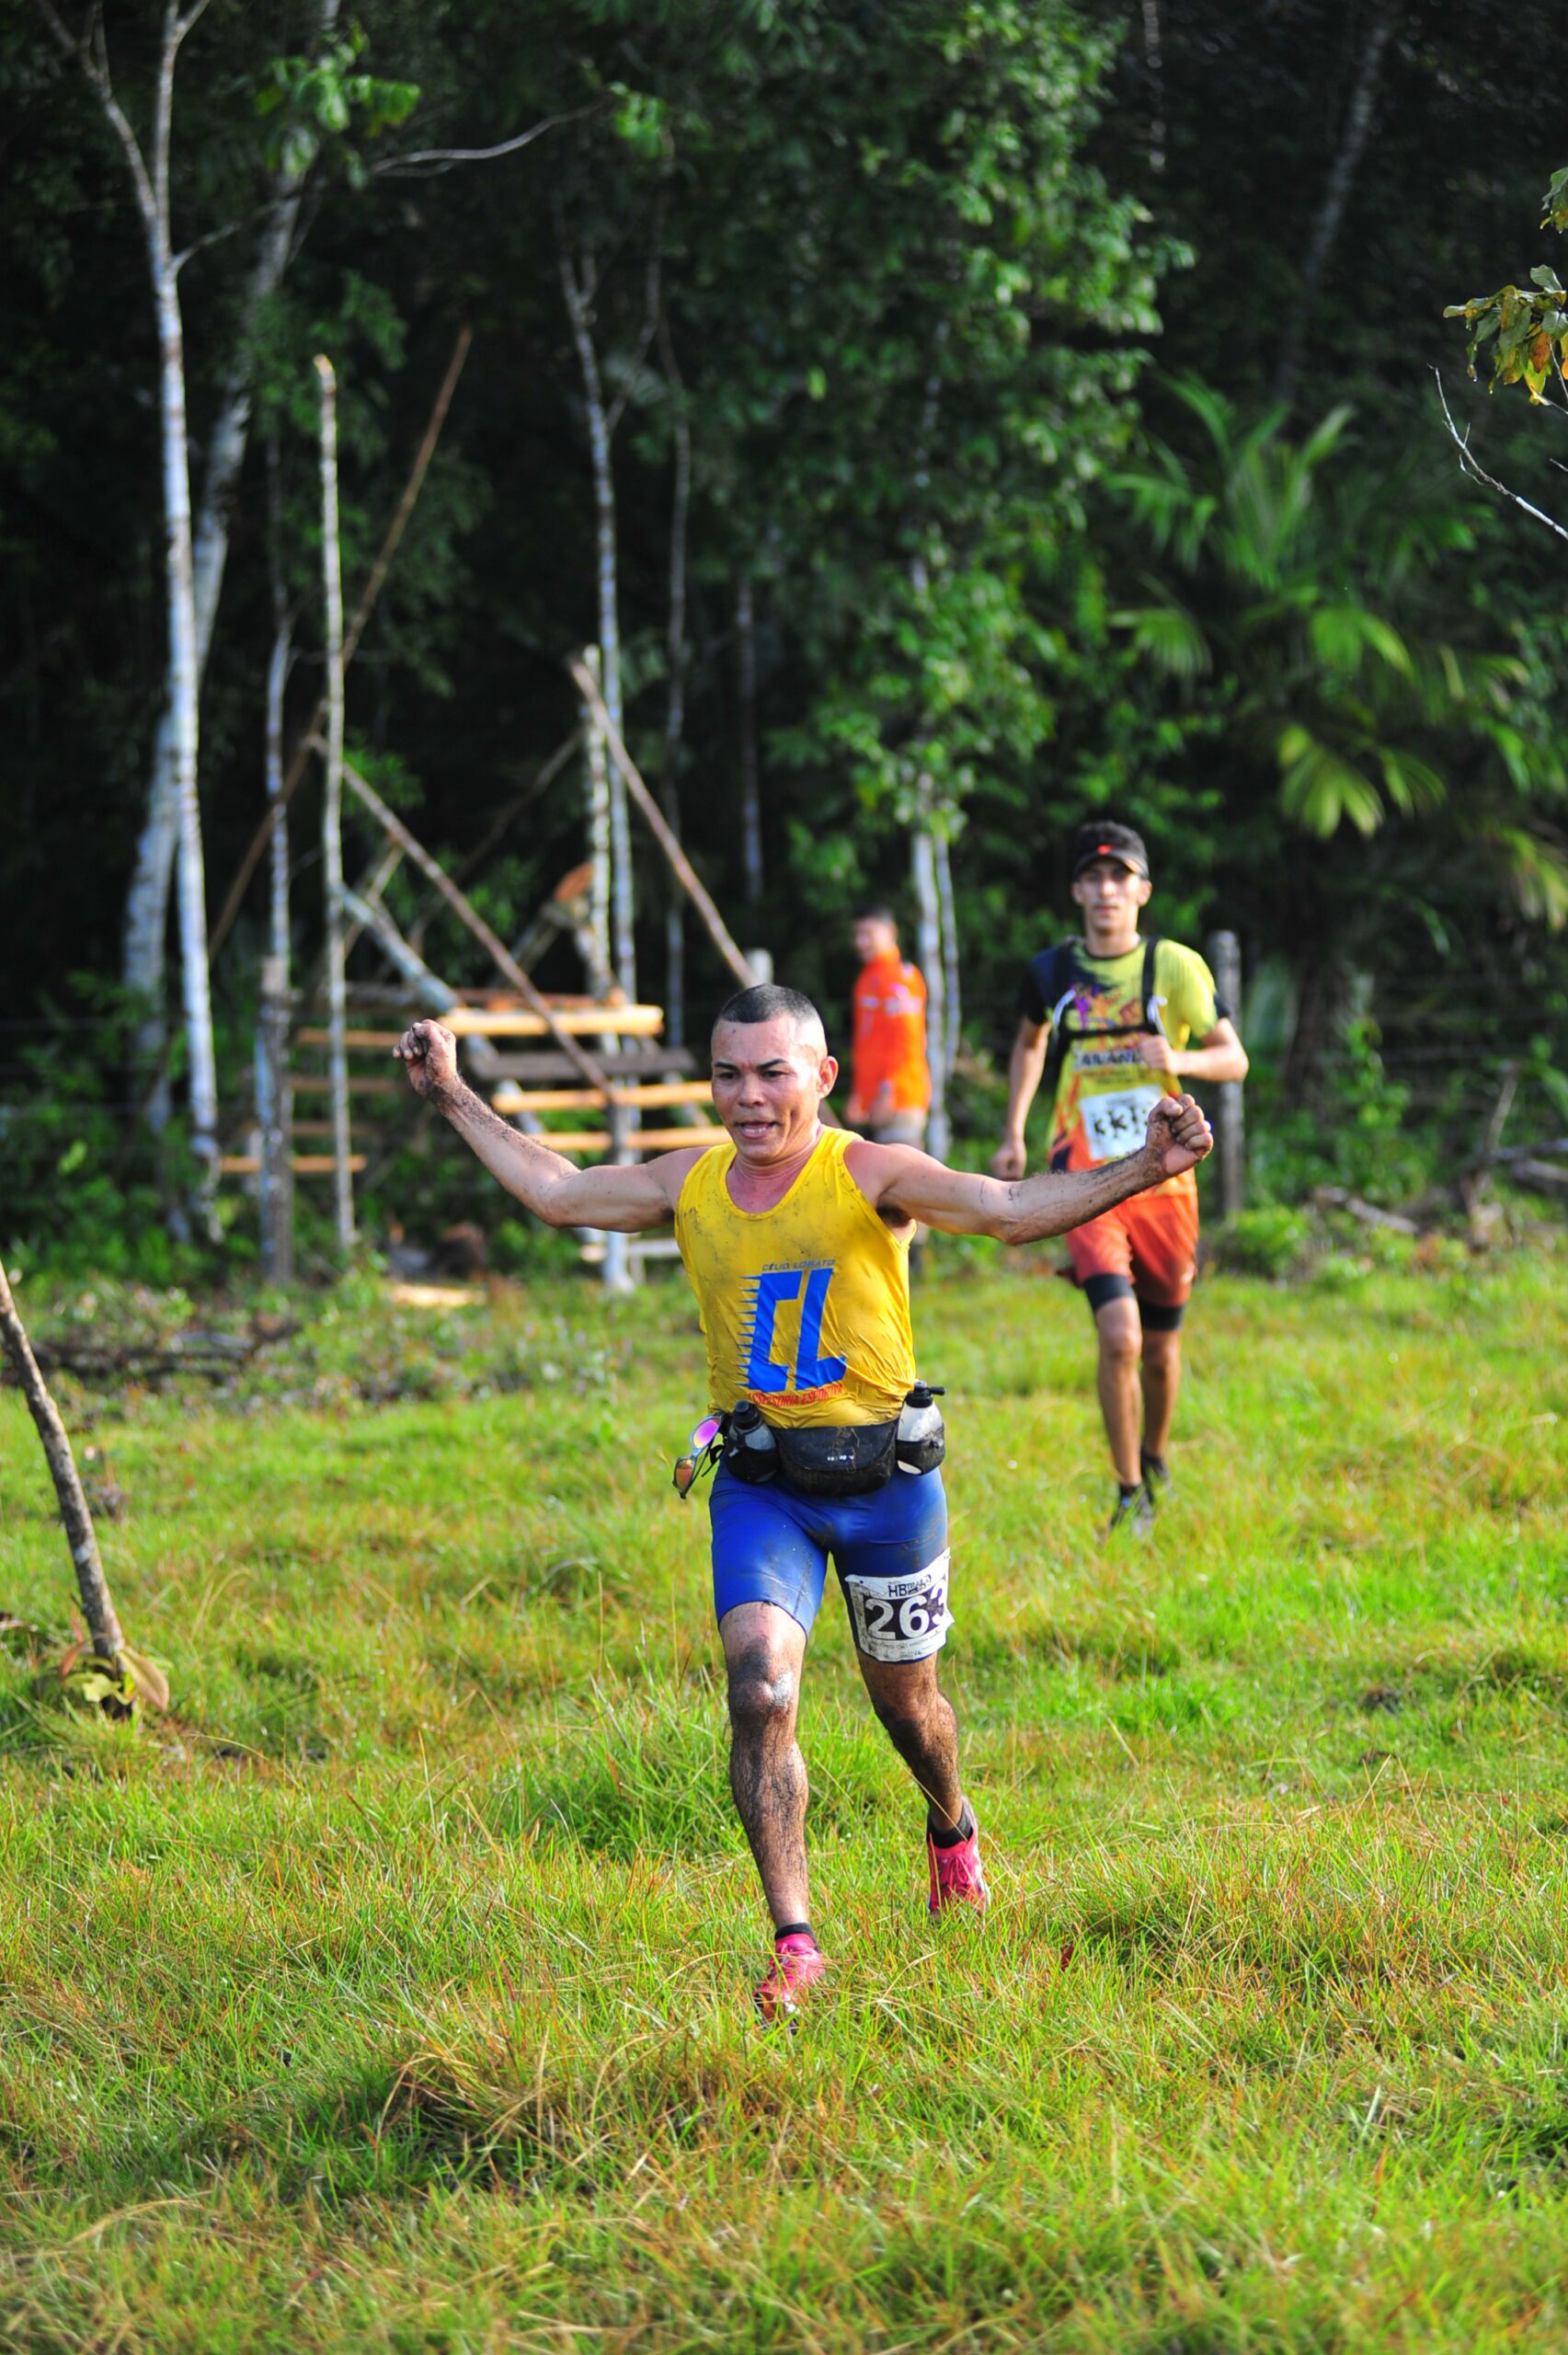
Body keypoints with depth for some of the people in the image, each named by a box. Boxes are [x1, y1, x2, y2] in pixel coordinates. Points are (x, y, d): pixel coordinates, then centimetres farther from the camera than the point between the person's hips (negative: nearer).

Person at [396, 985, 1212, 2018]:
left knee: (905, 1699, 16)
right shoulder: (692, 1185, 0)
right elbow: (558, 1194, 14)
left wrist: (1142, 1172, -42)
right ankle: (794, 1946, -13)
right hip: (760, 1485, 2)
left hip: (885, 1476, -2)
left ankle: (954, 1827, 52)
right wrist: (454, 1096, 16)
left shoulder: (869, 1176, -15)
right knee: (760, 1690, -18)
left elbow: (1013, 1210, -27)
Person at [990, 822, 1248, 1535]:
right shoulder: (1051, 972, 2)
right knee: (1119, 1337, -18)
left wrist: (1178, 1059, -22)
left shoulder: (1176, 967, -3)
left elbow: (1234, 1059, -1)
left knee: (1160, 1347, 11)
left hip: (1164, 1182, 1)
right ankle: (1130, 1496, -5)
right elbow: (1030, 1041, 23)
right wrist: (1013, 1135, 19)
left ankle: (1155, 1457, 40)